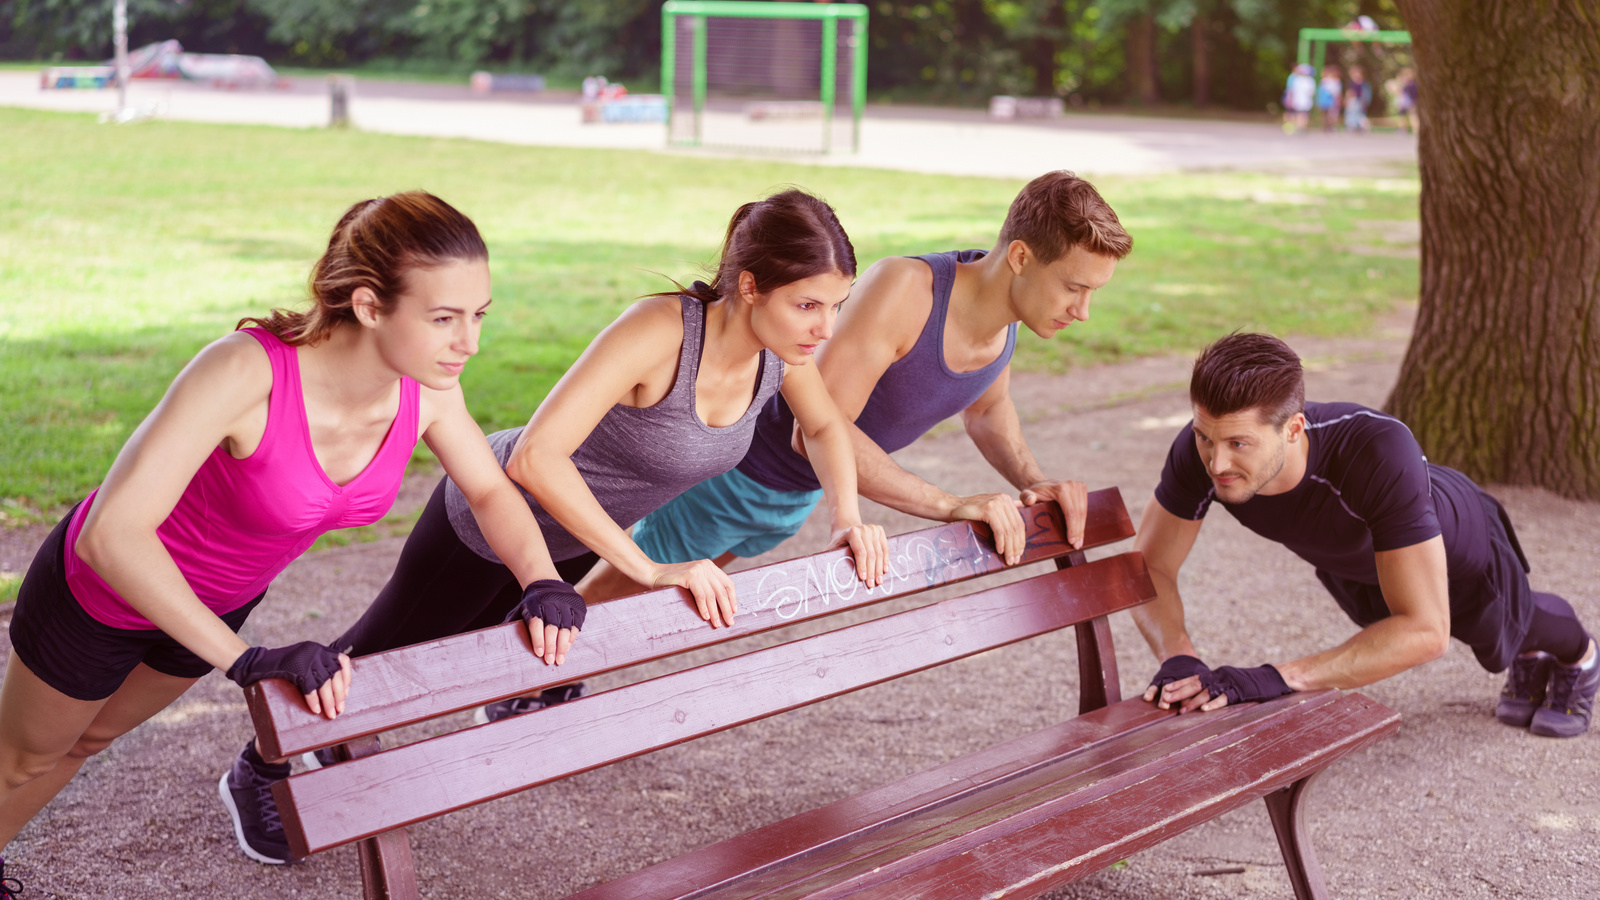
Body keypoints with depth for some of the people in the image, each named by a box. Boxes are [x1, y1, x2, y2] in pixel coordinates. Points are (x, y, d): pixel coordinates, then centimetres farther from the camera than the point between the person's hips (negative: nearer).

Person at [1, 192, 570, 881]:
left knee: (93, 737, 31)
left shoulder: (425, 387, -24)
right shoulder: (246, 372, -43)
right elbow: (111, 534, -46)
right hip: (102, 589, -5)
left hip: (219, 600, 5)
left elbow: (491, 491, -6)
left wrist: (544, 581, -25)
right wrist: (246, 661, -49)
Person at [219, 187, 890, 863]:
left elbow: (826, 427, 3)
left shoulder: (783, 344, -20)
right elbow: (534, 458, -48)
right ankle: (261, 771, 42)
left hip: (575, 536, 5)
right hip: (491, 512, -5)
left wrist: (849, 516, -14)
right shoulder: (660, 330, -41)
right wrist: (650, 570, -45)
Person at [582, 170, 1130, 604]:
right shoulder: (904, 288, -39)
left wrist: (1031, 482, -10)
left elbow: (987, 409, 9)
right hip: (738, 467, -8)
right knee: (615, 590, 12)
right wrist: (951, 507, -42)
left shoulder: (1007, 312, -14)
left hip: (801, 495, 8)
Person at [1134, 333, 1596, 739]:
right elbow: (1151, 567, -27)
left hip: (1452, 549, -4)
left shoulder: (1378, 450, -53)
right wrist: (1178, 658, -48)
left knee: (1503, 635, 28)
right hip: (1347, 564, 4)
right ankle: (1530, 660, 67)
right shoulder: (1201, 451, -41)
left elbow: (1425, 631, -54)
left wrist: (1276, 679, -62)